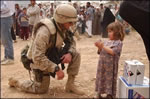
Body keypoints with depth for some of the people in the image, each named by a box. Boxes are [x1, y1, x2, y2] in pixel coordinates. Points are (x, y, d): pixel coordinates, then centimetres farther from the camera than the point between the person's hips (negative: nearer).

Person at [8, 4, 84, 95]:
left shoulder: (63, 27, -11)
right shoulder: (44, 32, -37)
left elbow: (72, 42, 2)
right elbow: (38, 58, -39)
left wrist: (70, 53, -21)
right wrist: (56, 69, -39)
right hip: (39, 61, -7)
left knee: (76, 55, -10)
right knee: (42, 89, 3)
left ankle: (70, 84, 0)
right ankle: (15, 83, 23)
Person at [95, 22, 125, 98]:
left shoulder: (119, 43, -9)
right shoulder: (107, 41, 8)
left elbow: (112, 52, -22)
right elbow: (101, 52, 13)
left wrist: (103, 46, -20)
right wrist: (99, 47, -6)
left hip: (110, 66, -6)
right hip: (102, 64, 6)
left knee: (109, 79, 3)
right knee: (100, 78, 14)